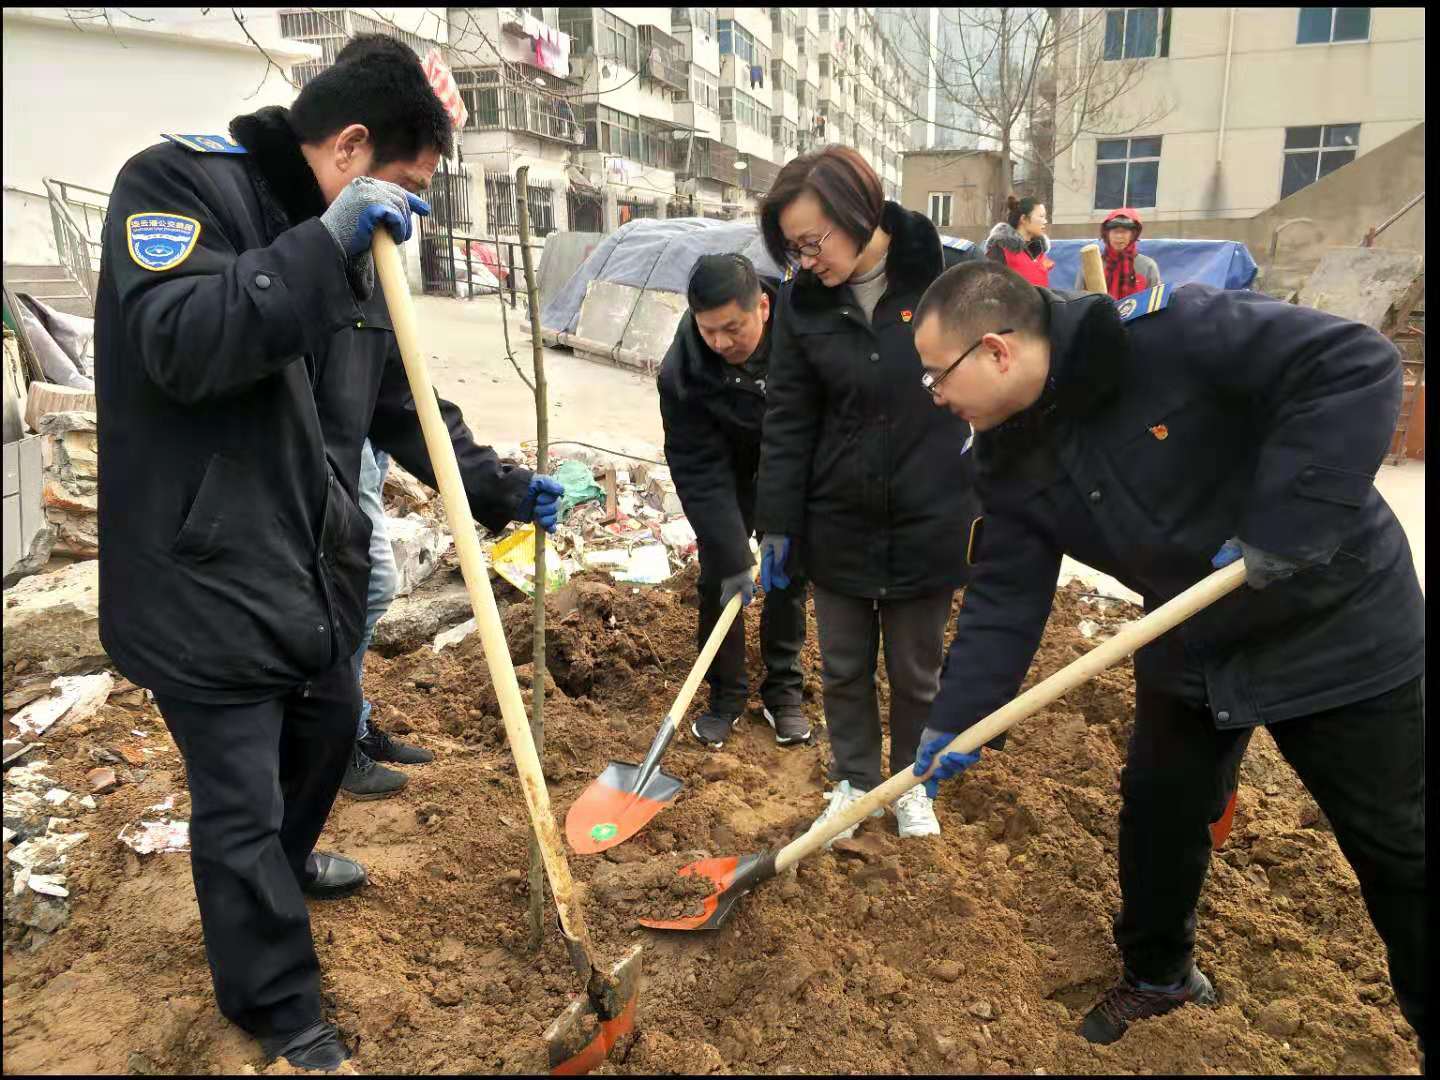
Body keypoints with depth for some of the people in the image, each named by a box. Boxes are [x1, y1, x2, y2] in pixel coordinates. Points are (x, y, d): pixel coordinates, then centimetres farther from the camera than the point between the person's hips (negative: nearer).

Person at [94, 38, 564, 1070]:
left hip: (316, 568, 8)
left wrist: (501, 488, 9)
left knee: (328, 730, 26)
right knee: (240, 801, 4)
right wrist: (324, 247, -32)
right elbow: (181, 346, -29)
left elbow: (406, 402, 14)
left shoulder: (350, 250, 9)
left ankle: (286, 861, 56)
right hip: (204, 578, -8)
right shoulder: (177, 182, -13)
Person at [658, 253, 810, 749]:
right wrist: (733, 558, -32)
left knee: (791, 573, 4)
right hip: (728, 471, -1)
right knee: (718, 577, -2)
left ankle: (783, 689, 19)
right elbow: (700, 473, -30)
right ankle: (726, 694, 14)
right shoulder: (681, 373, -33)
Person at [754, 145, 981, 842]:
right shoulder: (802, 300, -6)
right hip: (837, 519, 2)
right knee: (843, 666, 15)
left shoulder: (950, 276, -13)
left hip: (927, 517, -2)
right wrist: (776, 522, -2)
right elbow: (787, 418, -2)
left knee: (916, 670, 14)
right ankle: (854, 782, 36)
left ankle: (912, 784, 38)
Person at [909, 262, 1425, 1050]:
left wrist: (1285, 528, -35)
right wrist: (956, 719, -11)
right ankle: (1157, 972, 40)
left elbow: (1357, 366, -30)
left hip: (1335, 628, -5)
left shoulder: (1168, 334, -28)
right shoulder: (1011, 461, -7)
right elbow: (1003, 597, -5)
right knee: (1156, 810, 15)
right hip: (1191, 648, 6)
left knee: (1396, 850, 11)